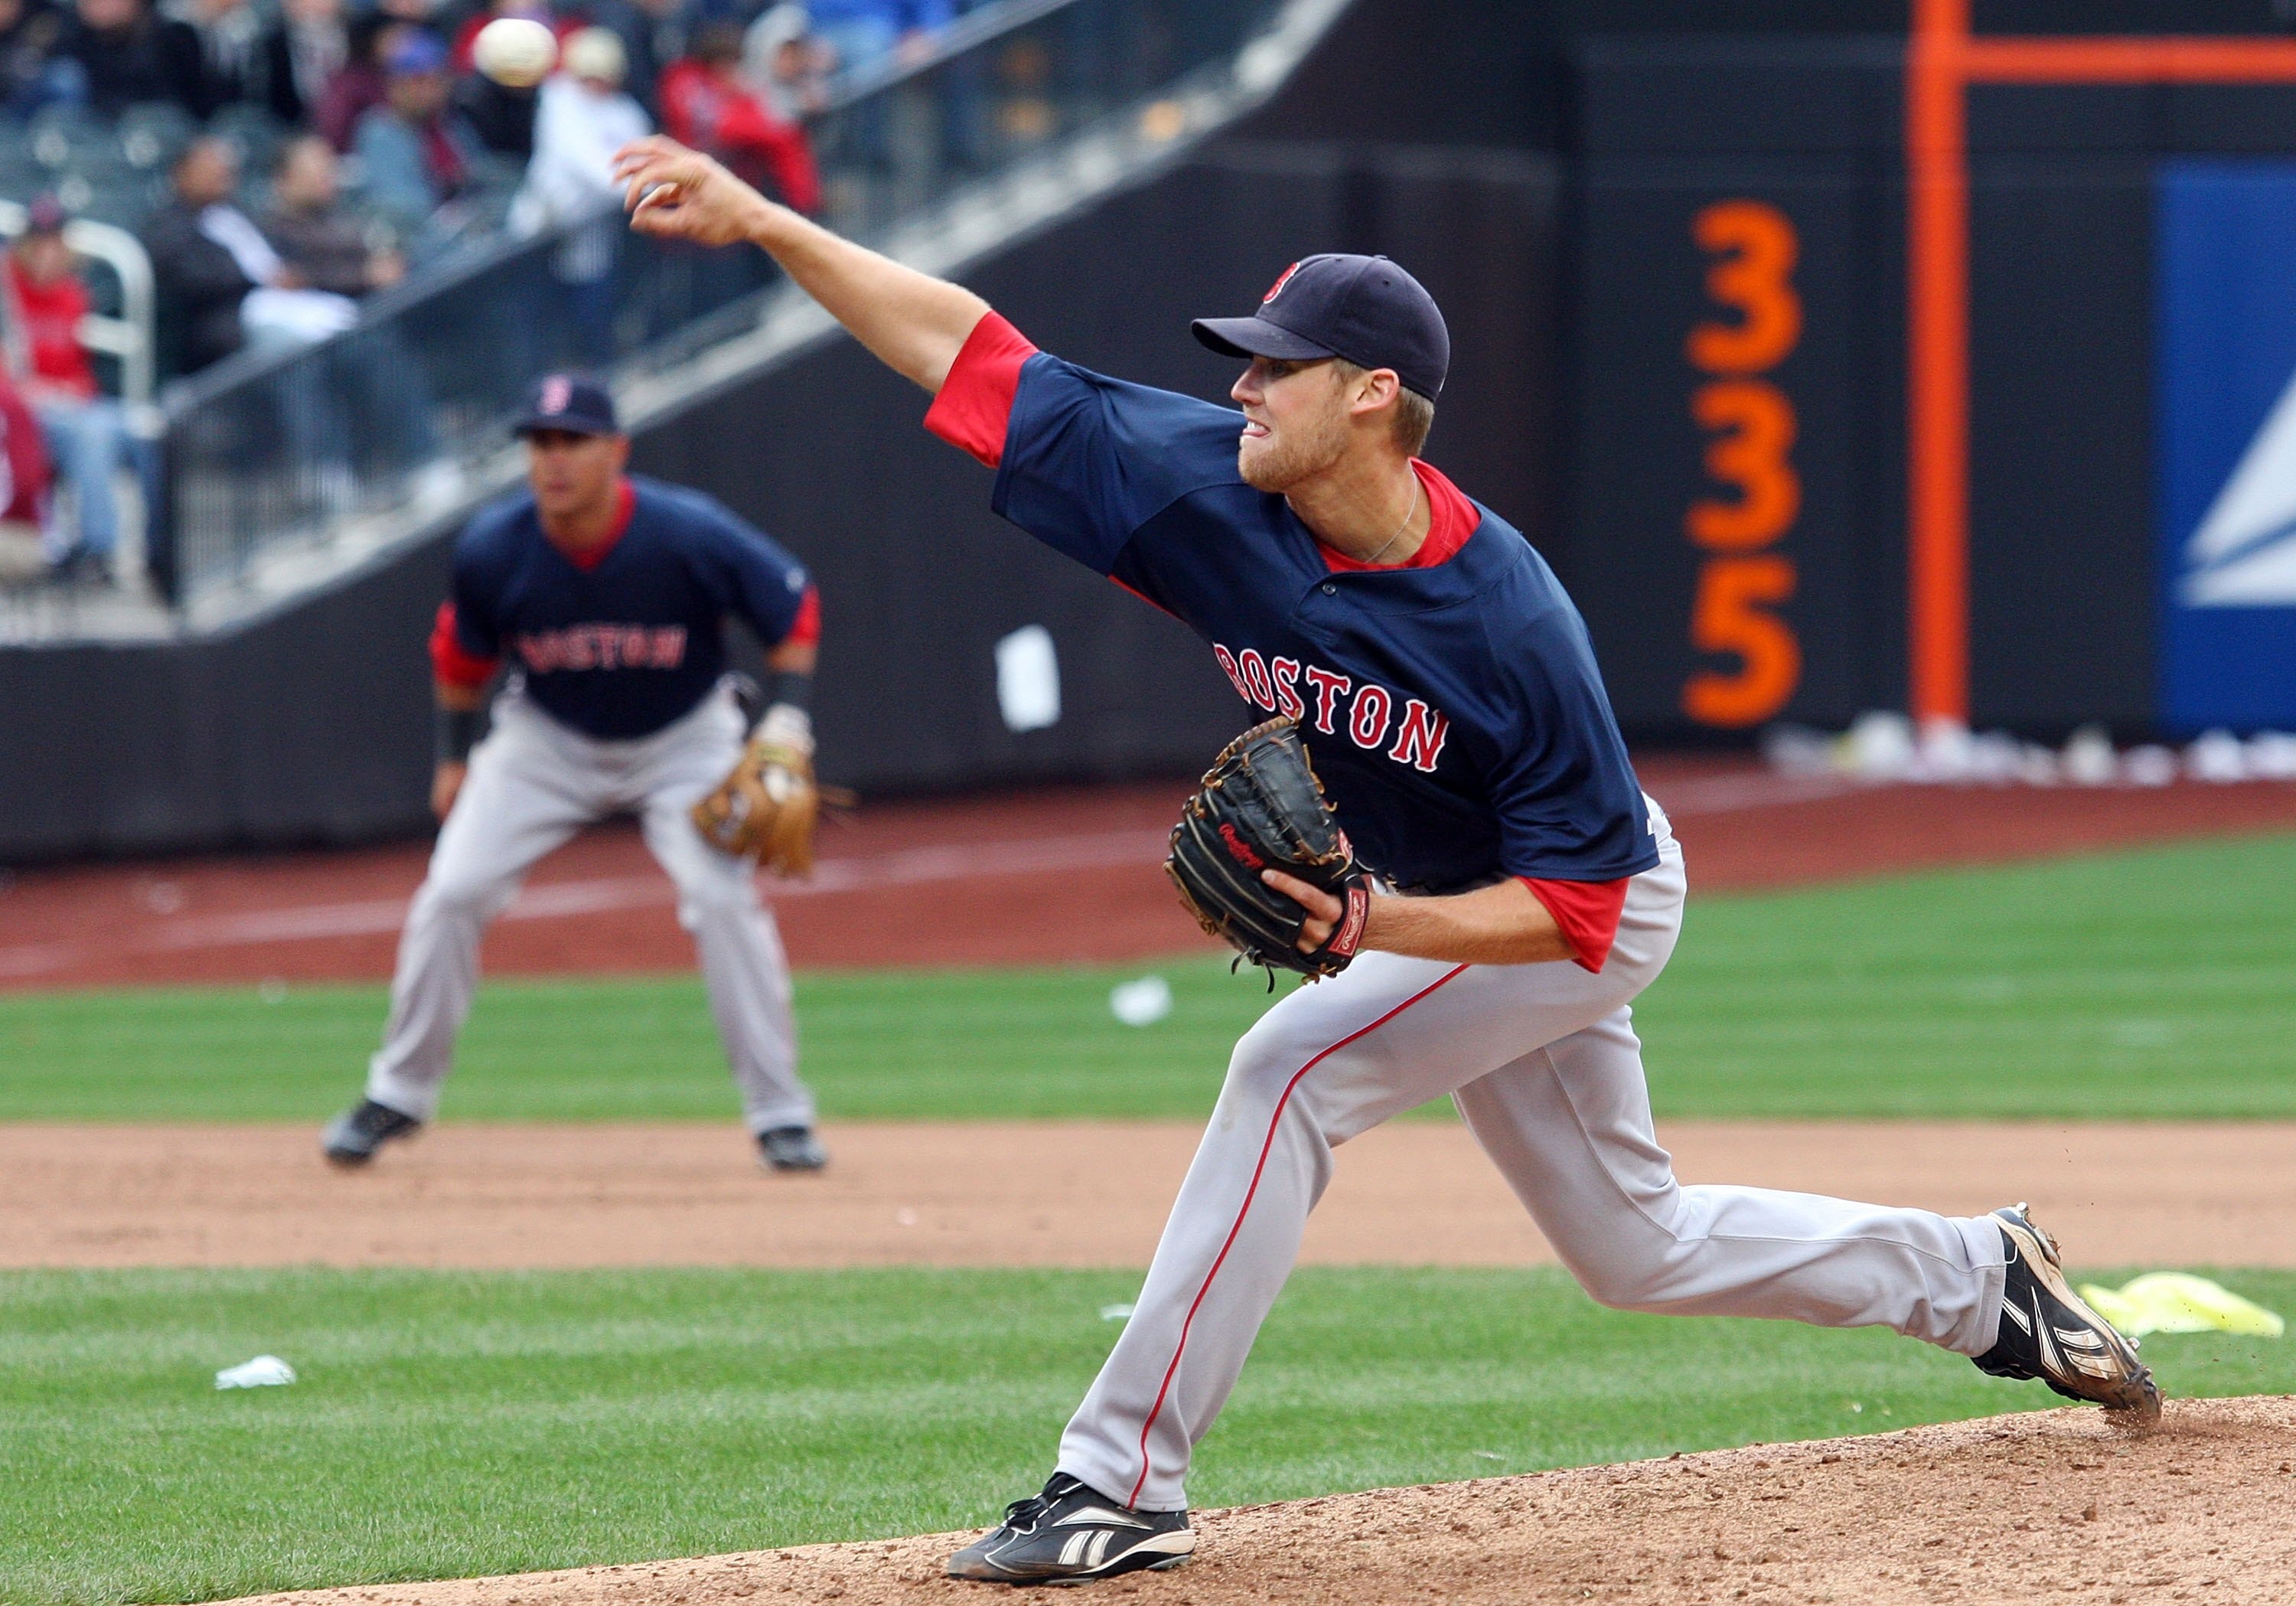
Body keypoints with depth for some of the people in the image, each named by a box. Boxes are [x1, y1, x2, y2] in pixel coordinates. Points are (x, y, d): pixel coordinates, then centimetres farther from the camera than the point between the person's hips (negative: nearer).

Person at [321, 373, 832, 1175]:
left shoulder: (690, 535, -29)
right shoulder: (493, 549, -23)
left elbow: (793, 607, -12)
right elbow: (464, 649, -1)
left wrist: (787, 724, -21)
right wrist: (454, 755, 6)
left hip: (684, 740, -2)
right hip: (548, 740, 2)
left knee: (723, 897, -19)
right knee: (452, 892, -8)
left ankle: (780, 1114, -7)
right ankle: (399, 1094, 11)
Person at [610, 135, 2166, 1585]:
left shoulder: (1510, 628, -35)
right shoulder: (1215, 488, -21)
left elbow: (1577, 908, -29)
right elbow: (976, 357, -19)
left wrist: (1384, 927, -43)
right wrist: (763, 222, -25)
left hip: (1592, 911, -8)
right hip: (1428, 910, 8)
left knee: (1293, 1071, -25)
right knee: (1635, 1248, 18)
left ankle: (1124, 1480, -24)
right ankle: (1983, 1279, 38)